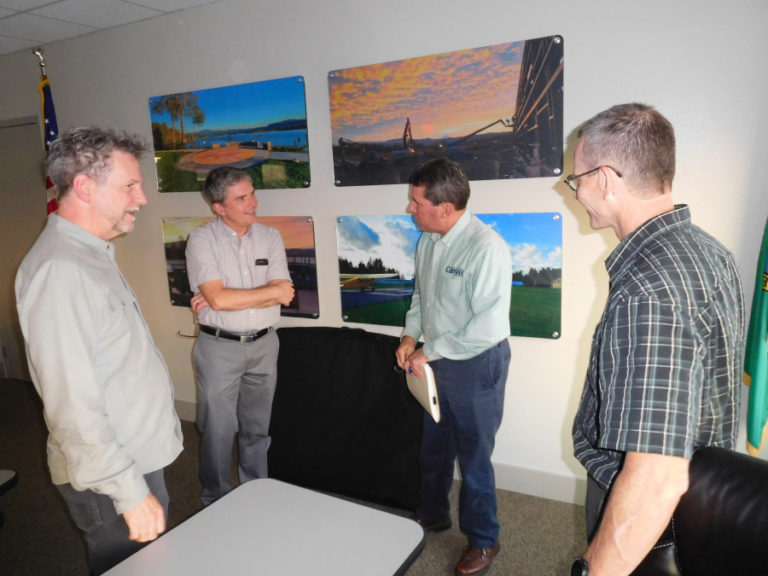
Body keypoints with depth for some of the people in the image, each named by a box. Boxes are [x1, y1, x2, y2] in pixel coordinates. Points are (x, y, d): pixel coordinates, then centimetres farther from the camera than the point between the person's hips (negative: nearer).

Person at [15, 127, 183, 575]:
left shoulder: (94, 254, 8)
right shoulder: (59, 270, -24)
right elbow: (73, 406, -27)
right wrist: (131, 493, -22)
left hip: (142, 455, 9)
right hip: (111, 480, -9)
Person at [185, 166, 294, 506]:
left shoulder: (270, 237, 1)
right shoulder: (202, 240, -8)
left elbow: (284, 297, -9)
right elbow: (217, 298, -21)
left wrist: (230, 299, -17)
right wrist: (271, 291, -13)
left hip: (263, 344, 3)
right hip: (219, 347, -3)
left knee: (257, 426, 16)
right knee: (218, 429, 7)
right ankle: (216, 501, 28)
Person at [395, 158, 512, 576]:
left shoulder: (486, 248, -25)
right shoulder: (427, 241, -1)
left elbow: (490, 327, -28)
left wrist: (430, 351, -21)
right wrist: (410, 336, 1)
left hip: (477, 364, -7)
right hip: (437, 361, 7)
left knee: (474, 458, 10)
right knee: (434, 448, 23)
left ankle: (482, 540, 35)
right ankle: (432, 515, 48)